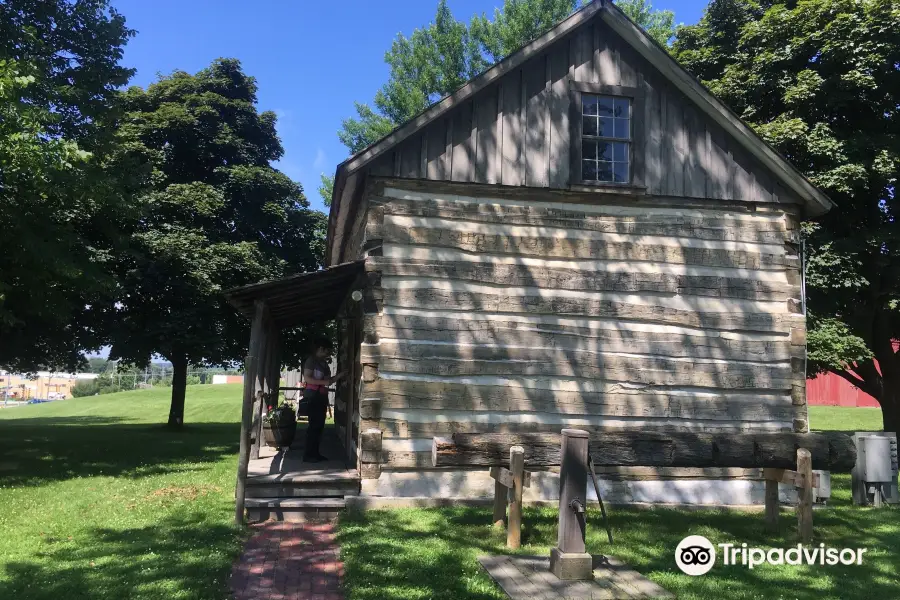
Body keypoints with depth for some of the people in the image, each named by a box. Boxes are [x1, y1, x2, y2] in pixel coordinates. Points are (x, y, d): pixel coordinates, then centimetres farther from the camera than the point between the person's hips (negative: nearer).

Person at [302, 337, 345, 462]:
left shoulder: (324, 363, 18)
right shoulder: (311, 360, -7)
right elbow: (307, 378, -16)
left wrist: (340, 375, 10)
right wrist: (324, 382, -21)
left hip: (322, 397, 9)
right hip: (313, 396, -9)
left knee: (319, 425, 7)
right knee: (314, 425, -11)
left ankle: (315, 453, 12)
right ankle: (308, 454, -8)